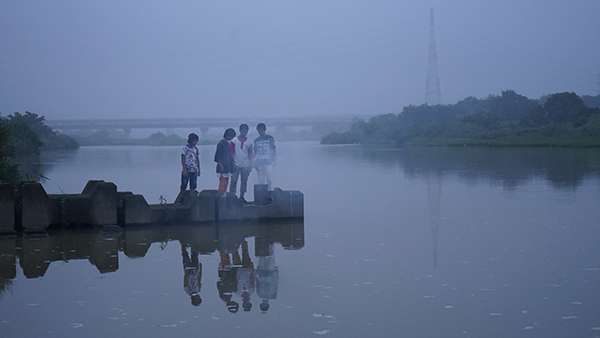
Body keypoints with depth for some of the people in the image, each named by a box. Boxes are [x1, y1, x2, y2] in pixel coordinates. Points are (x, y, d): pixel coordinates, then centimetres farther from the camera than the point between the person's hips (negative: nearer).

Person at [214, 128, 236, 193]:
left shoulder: (227, 143, 16)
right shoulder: (221, 143, -11)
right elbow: (218, 156, -14)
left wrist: (233, 164, 19)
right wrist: (221, 165, -20)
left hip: (227, 167, 9)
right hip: (222, 168, -9)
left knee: (226, 183, 10)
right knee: (222, 183, -10)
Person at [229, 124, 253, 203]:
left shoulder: (249, 142, 6)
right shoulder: (234, 140, -2)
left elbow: (250, 153, 10)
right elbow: (231, 152, -2)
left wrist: (250, 165, 4)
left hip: (245, 166, 3)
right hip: (236, 165, -3)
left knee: (244, 182, 5)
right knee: (233, 181, -6)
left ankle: (242, 197, 13)